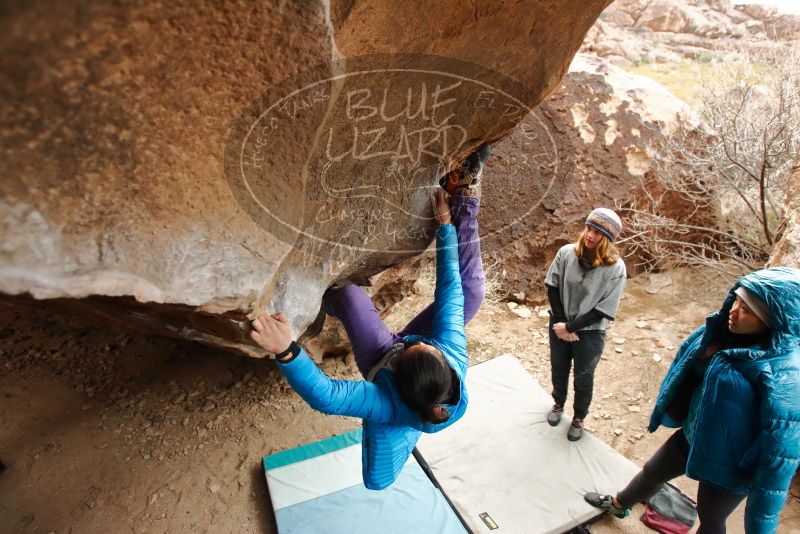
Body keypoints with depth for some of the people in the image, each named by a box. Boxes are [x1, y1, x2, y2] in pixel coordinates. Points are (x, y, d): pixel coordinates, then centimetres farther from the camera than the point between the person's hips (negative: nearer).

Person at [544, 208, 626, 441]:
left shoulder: (615, 267, -20)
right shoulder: (567, 252, -15)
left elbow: (604, 310, -17)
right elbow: (552, 286, -5)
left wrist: (570, 327, -17)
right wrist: (560, 323, -11)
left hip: (590, 332, -2)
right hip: (559, 325, 2)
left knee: (583, 379, 17)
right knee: (558, 370, 23)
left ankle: (579, 417, 43)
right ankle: (558, 404, 51)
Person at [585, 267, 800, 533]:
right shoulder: (722, 331, -14)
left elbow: (778, 458, -30)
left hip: (729, 464, -6)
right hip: (691, 435, 6)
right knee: (652, 472, 27)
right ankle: (619, 503, 56)